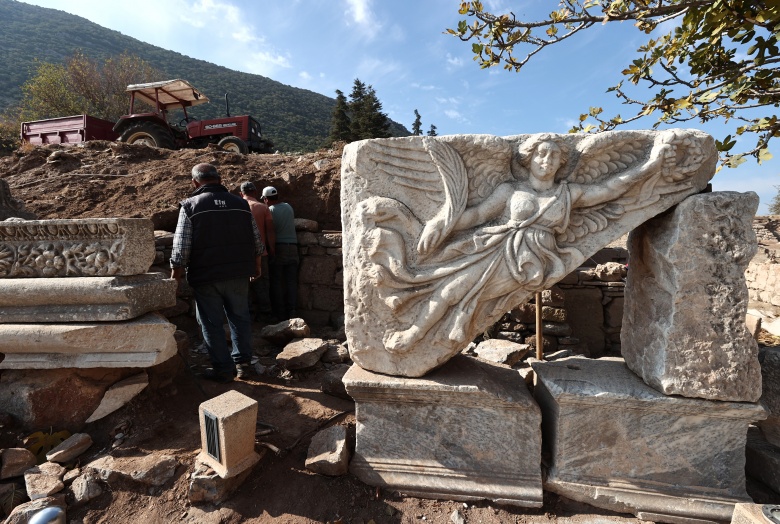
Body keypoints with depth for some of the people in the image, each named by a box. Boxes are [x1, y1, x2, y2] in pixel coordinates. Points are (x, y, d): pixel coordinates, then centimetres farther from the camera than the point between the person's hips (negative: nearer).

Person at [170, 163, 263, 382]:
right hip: (239, 274, 4)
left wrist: (175, 278, 1)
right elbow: (256, 242, 9)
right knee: (240, 318, 15)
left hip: (206, 276, -3)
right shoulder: (241, 203, 5)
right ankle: (242, 363, 24)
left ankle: (223, 368, 16)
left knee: (212, 323, 8)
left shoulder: (190, 206, -6)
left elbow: (180, 250, -9)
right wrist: (256, 266, 21)